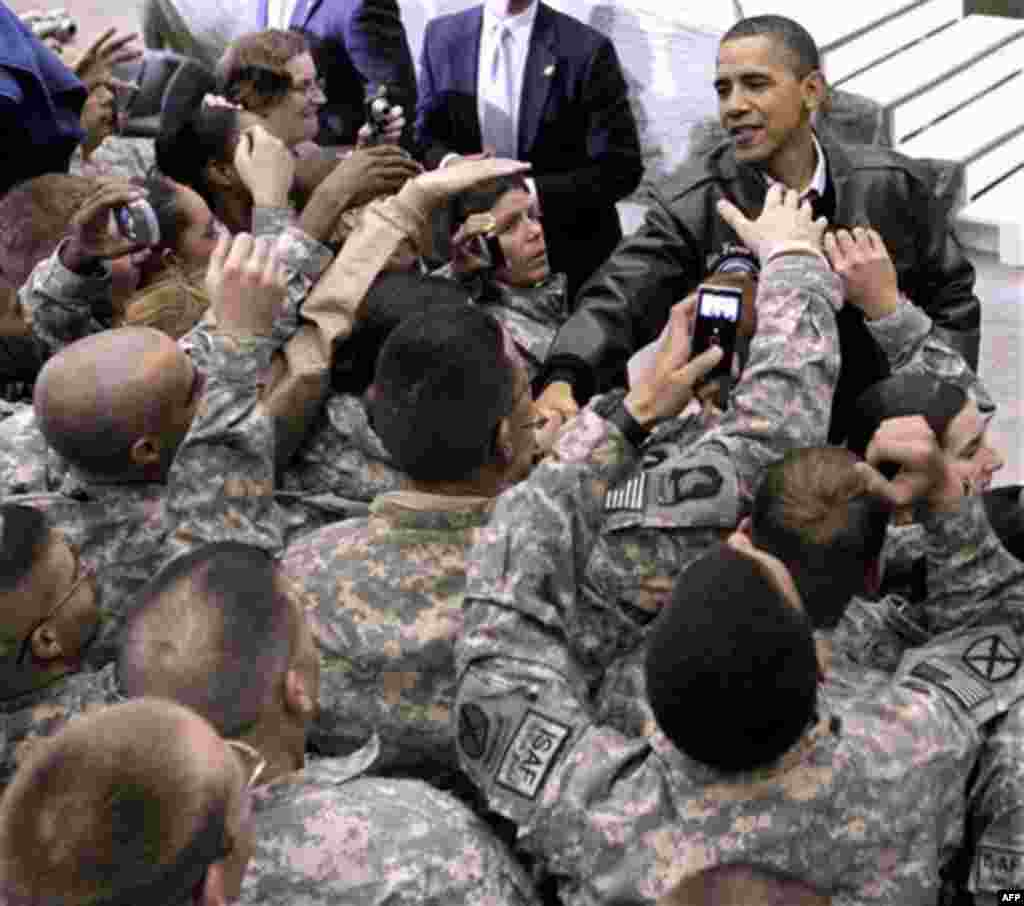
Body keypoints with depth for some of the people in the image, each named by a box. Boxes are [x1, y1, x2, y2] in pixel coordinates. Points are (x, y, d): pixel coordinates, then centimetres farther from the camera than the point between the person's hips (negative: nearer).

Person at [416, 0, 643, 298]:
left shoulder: (585, 49, -13)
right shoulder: (443, 37, 0)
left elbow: (620, 167, -13)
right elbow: (427, 138, 7)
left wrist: (536, 194, -26)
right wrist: (449, 163, -16)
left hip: (569, 253, -3)